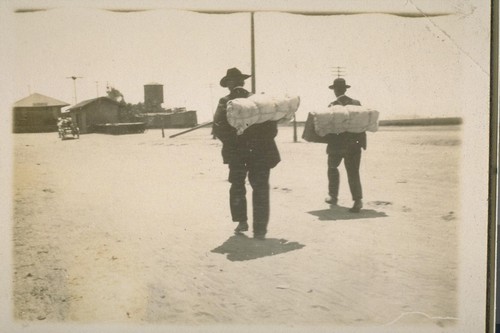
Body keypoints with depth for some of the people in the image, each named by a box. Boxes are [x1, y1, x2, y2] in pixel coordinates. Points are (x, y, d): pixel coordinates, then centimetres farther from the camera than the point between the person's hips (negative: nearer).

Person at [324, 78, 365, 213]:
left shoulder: (333, 105, -9)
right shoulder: (356, 103, 5)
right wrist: (362, 141, 10)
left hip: (337, 145, -3)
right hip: (354, 144, 3)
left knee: (333, 168, 20)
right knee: (353, 172, 3)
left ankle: (333, 196, 27)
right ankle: (358, 200, -12)